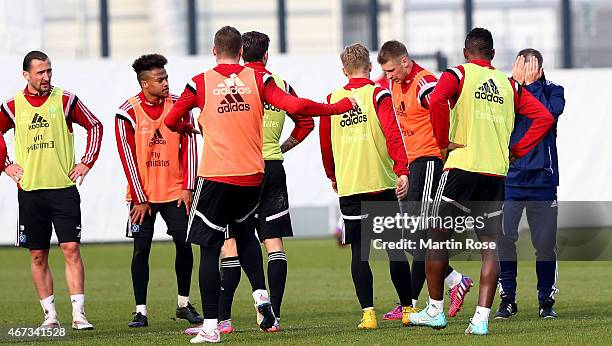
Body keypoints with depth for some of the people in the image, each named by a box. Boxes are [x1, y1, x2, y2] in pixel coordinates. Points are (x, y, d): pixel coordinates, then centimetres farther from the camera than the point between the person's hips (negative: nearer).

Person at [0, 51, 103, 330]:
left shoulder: (65, 100, 0)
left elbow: (95, 126, 9)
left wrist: (86, 162, 2)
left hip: (63, 188, -2)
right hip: (29, 190, 2)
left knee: (71, 249, -9)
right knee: (38, 255, 4)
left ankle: (79, 313, -10)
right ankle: (50, 315, 11)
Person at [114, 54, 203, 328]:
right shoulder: (128, 113, -8)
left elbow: (189, 147, 1)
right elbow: (127, 157, -7)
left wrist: (188, 187, -5)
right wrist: (139, 199, -9)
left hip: (175, 191, 2)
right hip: (142, 194, -2)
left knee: (184, 243, -2)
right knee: (141, 249, -3)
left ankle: (184, 304, 14)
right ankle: (140, 310, 3)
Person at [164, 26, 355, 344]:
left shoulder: (200, 83, 1)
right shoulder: (258, 79, 3)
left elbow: (171, 121, 7)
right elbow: (295, 106, -6)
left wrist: (189, 127, 30)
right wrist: (335, 108, 6)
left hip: (216, 175, -3)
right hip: (253, 175, 3)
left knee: (209, 249, 0)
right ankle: (261, 295, 9)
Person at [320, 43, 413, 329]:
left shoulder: (333, 99, 6)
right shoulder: (378, 95, -2)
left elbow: (325, 142, 13)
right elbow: (392, 134, -14)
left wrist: (333, 176, 27)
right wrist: (402, 171, -19)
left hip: (348, 187, 2)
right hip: (381, 183, -2)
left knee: (359, 252, 3)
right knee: (395, 247, 8)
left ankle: (368, 313, -7)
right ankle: (408, 309, 11)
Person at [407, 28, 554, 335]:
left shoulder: (458, 75, 2)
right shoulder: (510, 85, 15)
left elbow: (437, 100, -19)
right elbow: (544, 117, 8)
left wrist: (444, 141, -8)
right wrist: (516, 151, 11)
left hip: (462, 168, -3)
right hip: (497, 172, 3)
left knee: (438, 237, 11)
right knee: (490, 247, 4)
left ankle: (435, 310, 15)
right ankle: (481, 319, -5)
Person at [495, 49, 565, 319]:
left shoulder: (552, 91, 4)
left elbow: (548, 114, -16)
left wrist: (530, 85, -12)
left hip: (542, 178, 0)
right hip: (508, 177, 0)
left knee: (545, 242, 1)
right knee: (503, 238, -6)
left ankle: (546, 299, 13)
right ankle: (508, 299, 5)